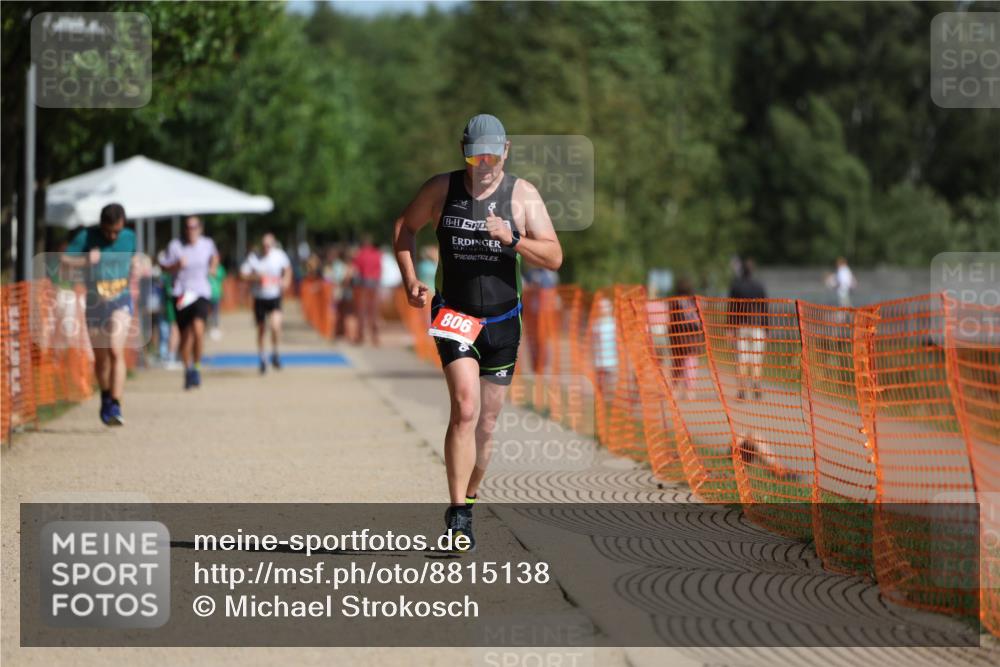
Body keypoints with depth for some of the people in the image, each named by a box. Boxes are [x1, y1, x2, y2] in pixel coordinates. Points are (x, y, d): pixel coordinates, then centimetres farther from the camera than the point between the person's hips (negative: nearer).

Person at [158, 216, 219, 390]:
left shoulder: (207, 244, 6)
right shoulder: (175, 246, -1)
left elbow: (214, 255, 28)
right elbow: (164, 265, 2)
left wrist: (213, 268, 13)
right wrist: (176, 265, -15)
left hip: (201, 293, 0)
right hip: (182, 295, 0)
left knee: (198, 328, -21)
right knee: (186, 335, 3)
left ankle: (196, 367, -7)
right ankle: (188, 370, 19)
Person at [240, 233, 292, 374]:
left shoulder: (279, 255, -5)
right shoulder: (253, 258, -8)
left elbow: (287, 268, 14)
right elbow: (243, 274, -7)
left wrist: (286, 280, -2)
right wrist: (256, 277, -22)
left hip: (275, 298, -1)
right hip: (260, 298, 1)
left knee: (275, 325, -20)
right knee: (261, 330, 9)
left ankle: (274, 354, 3)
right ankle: (262, 360, 28)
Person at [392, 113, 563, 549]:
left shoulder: (523, 195, -1)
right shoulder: (441, 190, -1)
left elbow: (554, 257, -6)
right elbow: (405, 226, 16)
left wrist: (512, 238, -23)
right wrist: (410, 280, 2)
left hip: (503, 321, 2)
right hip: (454, 316, -2)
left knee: (486, 421, 8)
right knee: (465, 408, -19)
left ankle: (467, 502, 28)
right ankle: (458, 513, -19)